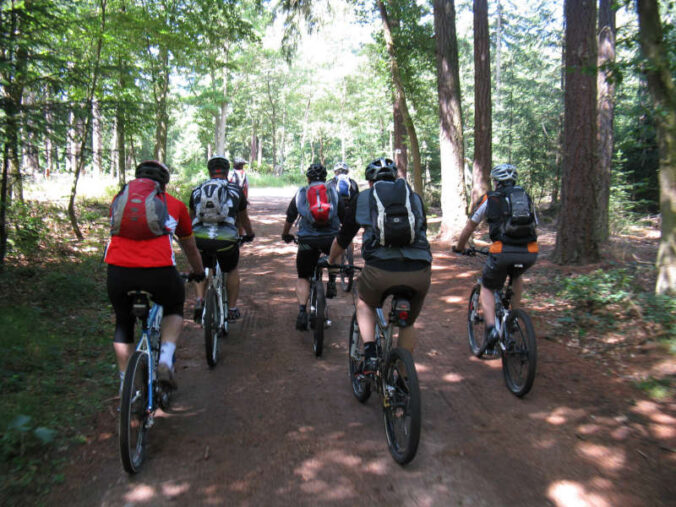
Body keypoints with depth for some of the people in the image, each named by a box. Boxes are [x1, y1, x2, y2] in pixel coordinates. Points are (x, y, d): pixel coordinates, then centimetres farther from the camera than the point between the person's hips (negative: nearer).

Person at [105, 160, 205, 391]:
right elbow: (190, 247, 30)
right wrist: (199, 272, 49)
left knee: (123, 324, 27)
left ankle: (126, 385, 31)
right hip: (158, 271, -2)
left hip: (117, 269, 2)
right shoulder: (174, 204, 19)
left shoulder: (120, 198, 24)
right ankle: (165, 361, 10)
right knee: (174, 308, 29)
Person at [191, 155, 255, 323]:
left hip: (200, 238, 2)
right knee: (232, 270, 25)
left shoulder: (197, 190, 20)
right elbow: (244, 218, 28)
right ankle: (232, 309, 26)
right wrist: (250, 234, 47)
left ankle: (199, 300, 8)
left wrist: (191, 237, 51)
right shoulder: (235, 190, 16)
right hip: (226, 239, -2)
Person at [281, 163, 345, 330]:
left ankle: (302, 312, -3)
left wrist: (285, 235, 39)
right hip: (331, 239, 1)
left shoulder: (300, 194, 16)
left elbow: (289, 219, 22)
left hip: (307, 241, 0)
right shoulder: (334, 193, 16)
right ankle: (331, 282, 19)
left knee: (302, 277, 13)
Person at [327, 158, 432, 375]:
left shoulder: (362, 198, 20)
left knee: (364, 303, 30)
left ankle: (370, 355, 14)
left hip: (380, 270, -2)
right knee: (407, 323, 27)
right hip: (419, 271, 2)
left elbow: (342, 239, 28)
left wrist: (331, 260, 47)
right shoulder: (415, 198, 25)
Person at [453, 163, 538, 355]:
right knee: (517, 276, 37)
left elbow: (470, 226, 20)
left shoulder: (490, 198, 13)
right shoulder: (526, 197, 23)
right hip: (530, 252, 4)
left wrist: (459, 247, 35)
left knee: (486, 289, 16)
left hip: (502, 252, -4)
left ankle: (491, 328, -6)